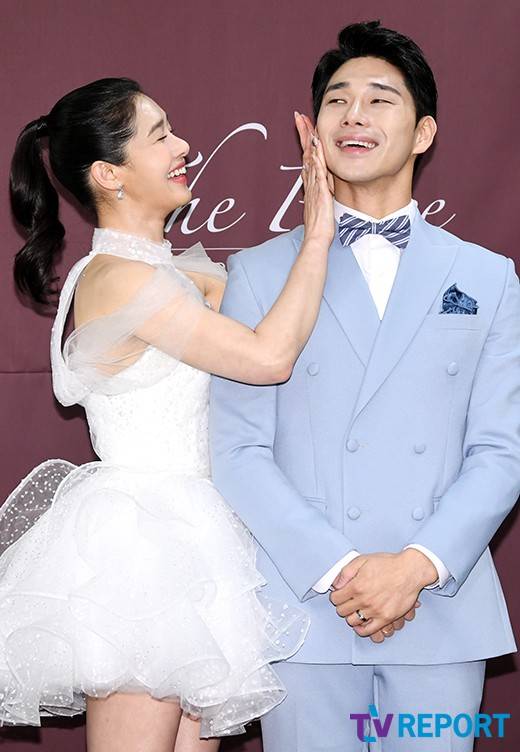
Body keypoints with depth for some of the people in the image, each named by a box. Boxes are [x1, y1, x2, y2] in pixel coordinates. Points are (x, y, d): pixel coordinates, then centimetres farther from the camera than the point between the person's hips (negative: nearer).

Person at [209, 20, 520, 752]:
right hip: (305, 607, -1)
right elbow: (237, 450, -1)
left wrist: (417, 566, -12)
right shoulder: (260, 273, 6)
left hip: (443, 613, 1)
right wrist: (335, 569, -12)